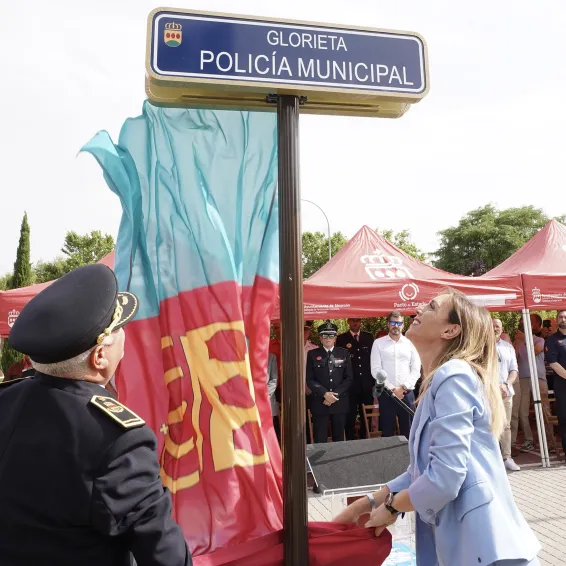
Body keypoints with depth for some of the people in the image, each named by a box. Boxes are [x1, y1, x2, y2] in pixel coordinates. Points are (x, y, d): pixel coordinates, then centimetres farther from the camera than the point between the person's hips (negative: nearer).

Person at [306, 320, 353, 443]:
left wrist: (336, 394, -9)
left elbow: (349, 378, 3)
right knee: (320, 440, -1)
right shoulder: (312, 354, 3)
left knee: (339, 438, 10)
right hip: (320, 402, -1)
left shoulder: (344, 354, 7)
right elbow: (309, 379, -1)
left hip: (340, 402, 2)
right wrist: (325, 394, -13)